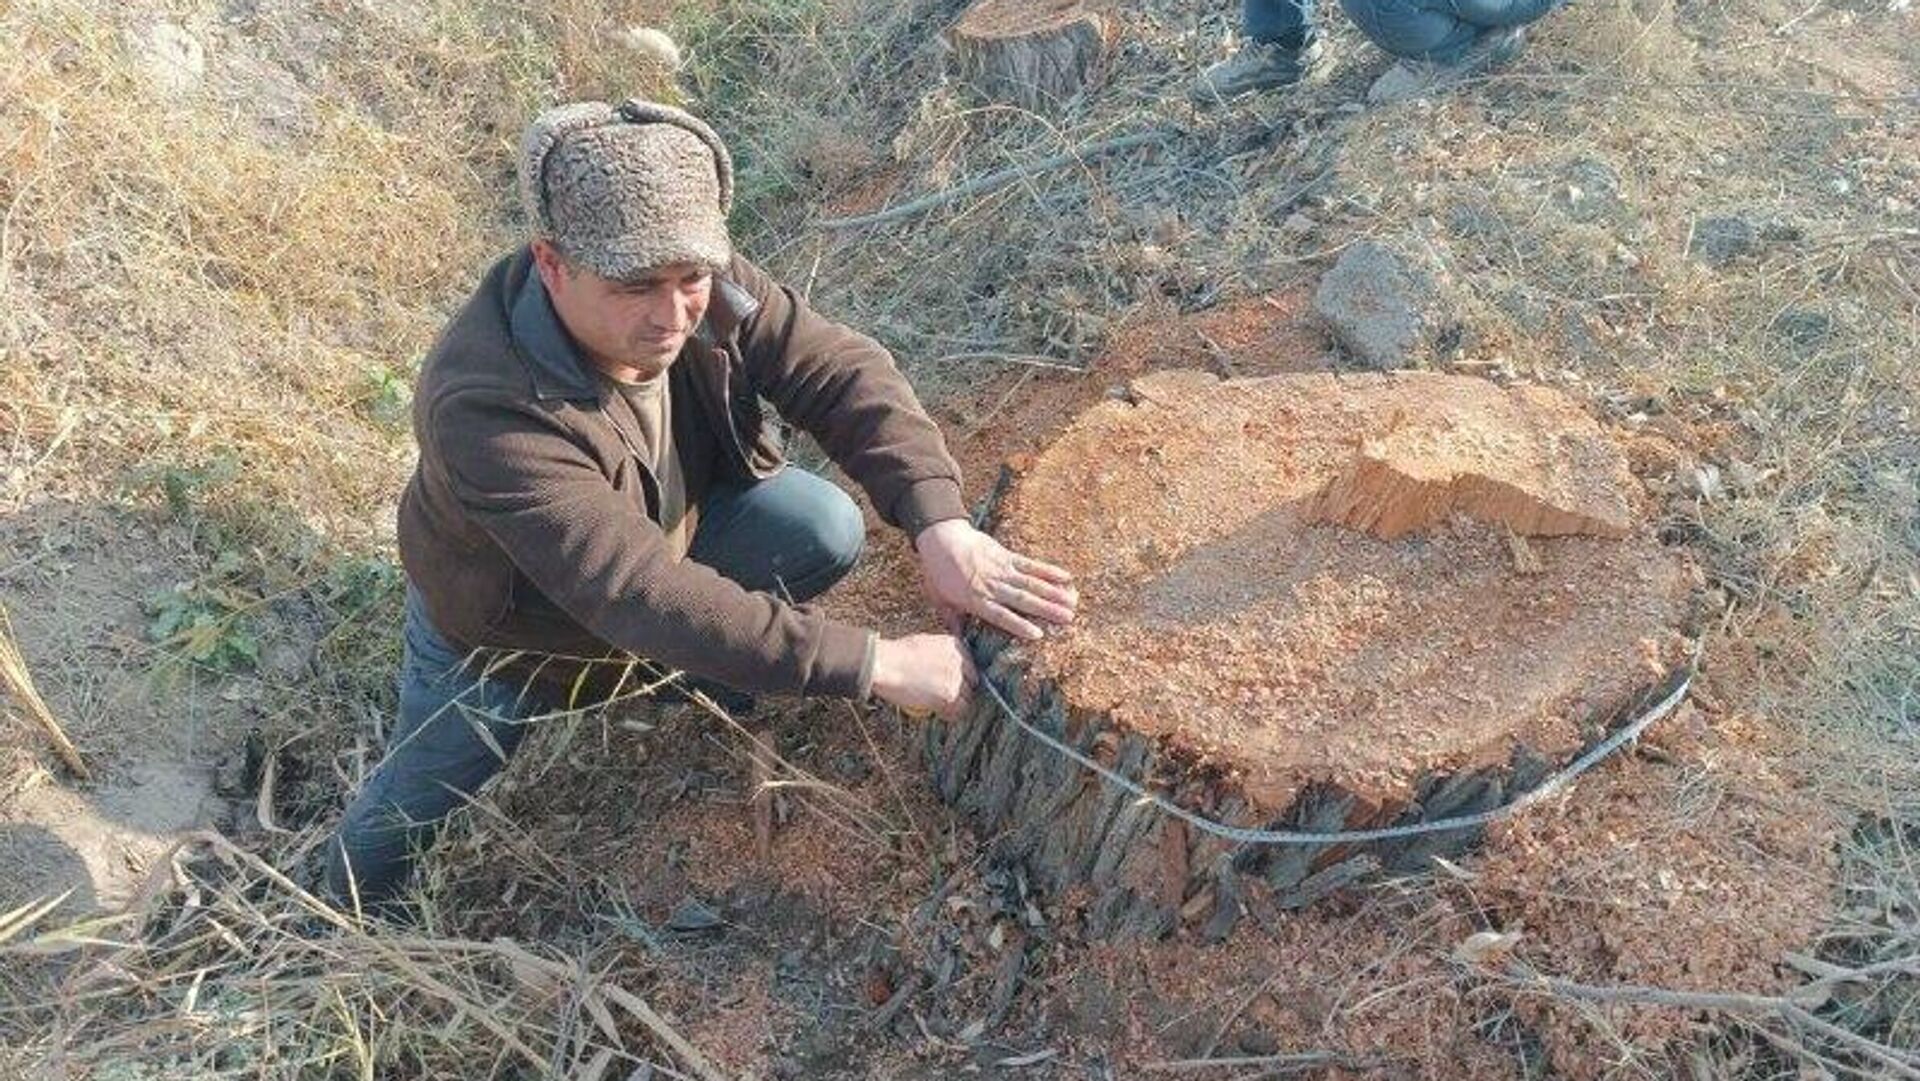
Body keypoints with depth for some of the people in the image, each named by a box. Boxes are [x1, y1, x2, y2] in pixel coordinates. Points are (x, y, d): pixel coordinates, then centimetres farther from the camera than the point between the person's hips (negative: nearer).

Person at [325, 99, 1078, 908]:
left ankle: (706, 677, 11)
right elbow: (641, 595, -47)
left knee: (826, 527, -18)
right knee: (394, 832, 7)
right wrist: (874, 665, -49)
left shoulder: (702, 286, -26)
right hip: (503, 634, -3)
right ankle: (358, 916, 46)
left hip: (666, 534, 4)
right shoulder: (486, 411, -43)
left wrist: (939, 522, -44)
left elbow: (839, 370, -26)